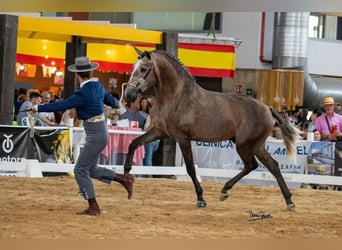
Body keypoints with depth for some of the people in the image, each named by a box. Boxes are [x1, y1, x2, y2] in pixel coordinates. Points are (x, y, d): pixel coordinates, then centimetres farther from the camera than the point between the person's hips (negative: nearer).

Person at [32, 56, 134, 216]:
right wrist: (117, 105, 47)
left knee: (80, 170, -3)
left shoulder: (83, 94, -21)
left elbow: (62, 105, -20)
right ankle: (124, 179, 20)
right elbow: (111, 100, 23)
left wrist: (38, 108, -11)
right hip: (99, 132, 9)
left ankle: (93, 207, 0)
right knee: (91, 169, 19)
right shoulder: (98, 86, 5)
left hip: (96, 135, -9)